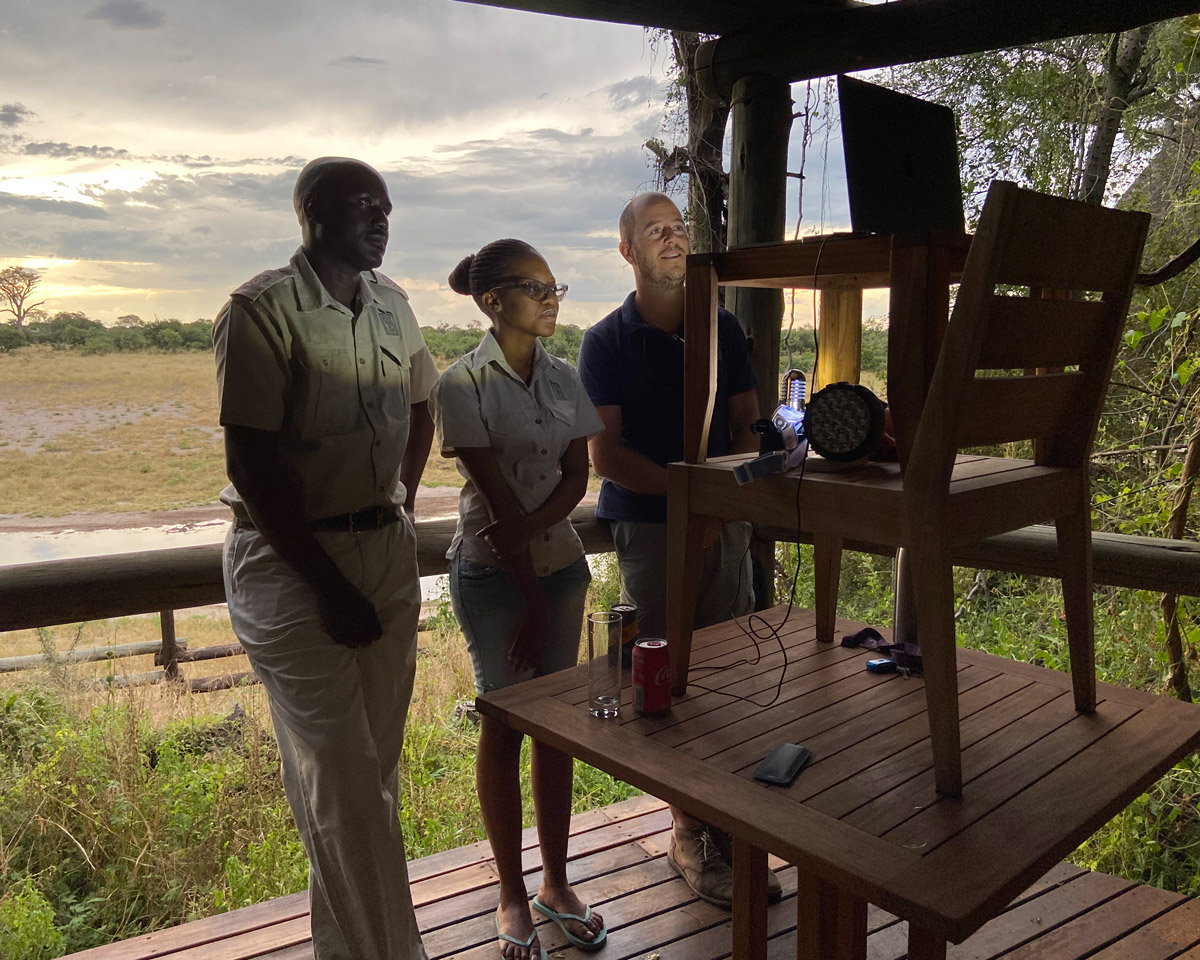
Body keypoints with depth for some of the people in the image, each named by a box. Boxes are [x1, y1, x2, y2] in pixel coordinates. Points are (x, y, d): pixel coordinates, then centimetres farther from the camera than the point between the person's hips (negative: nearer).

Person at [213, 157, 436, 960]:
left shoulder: (392, 304, 8)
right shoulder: (263, 310, -13)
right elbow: (253, 464, -17)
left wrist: (401, 510, 11)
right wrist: (329, 585, -15)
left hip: (387, 549, 7)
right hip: (291, 561, -6)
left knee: (377, 761, 15)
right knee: (342, 774, -1)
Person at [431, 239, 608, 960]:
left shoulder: (564, 377, 6)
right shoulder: (464, 384, -10)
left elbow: (577, 476, 0)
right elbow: (496, 493, -14)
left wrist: (525, 530, -17)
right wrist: (528, 595, -14)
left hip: (560, 563, 5)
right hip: (492, 573, -5)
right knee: (506, 724, 4)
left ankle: (557, 883, 27)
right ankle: (513, 895, 21)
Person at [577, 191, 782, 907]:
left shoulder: (724, 330, 12)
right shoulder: (607, 341, 0)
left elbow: (748, 425, 14)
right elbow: (606, 454, -7)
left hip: (725, 522, 4)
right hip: (649, 526, -3)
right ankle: (688, 834, 15)